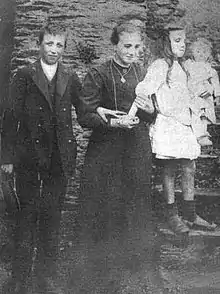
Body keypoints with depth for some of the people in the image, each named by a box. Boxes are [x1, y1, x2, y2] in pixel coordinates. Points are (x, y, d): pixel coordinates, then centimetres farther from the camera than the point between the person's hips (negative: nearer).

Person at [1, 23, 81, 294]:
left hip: (60, 157, 3)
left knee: (52, 216, 9)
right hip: (29, 157, -2)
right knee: (28, 213, 3)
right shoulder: (24, 76, 0)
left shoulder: (70, 79, 9)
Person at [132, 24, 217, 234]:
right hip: (167, 125, -8)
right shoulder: (160, 65, -10)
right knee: (169, 171, 1)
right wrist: (131, 116, -27)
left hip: (183, 124, 8)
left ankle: (189, 214, 19)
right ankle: (172, 216, 11)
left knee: (189, 169, 8)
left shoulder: (179, 66, 16)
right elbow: (145, 90, -20)